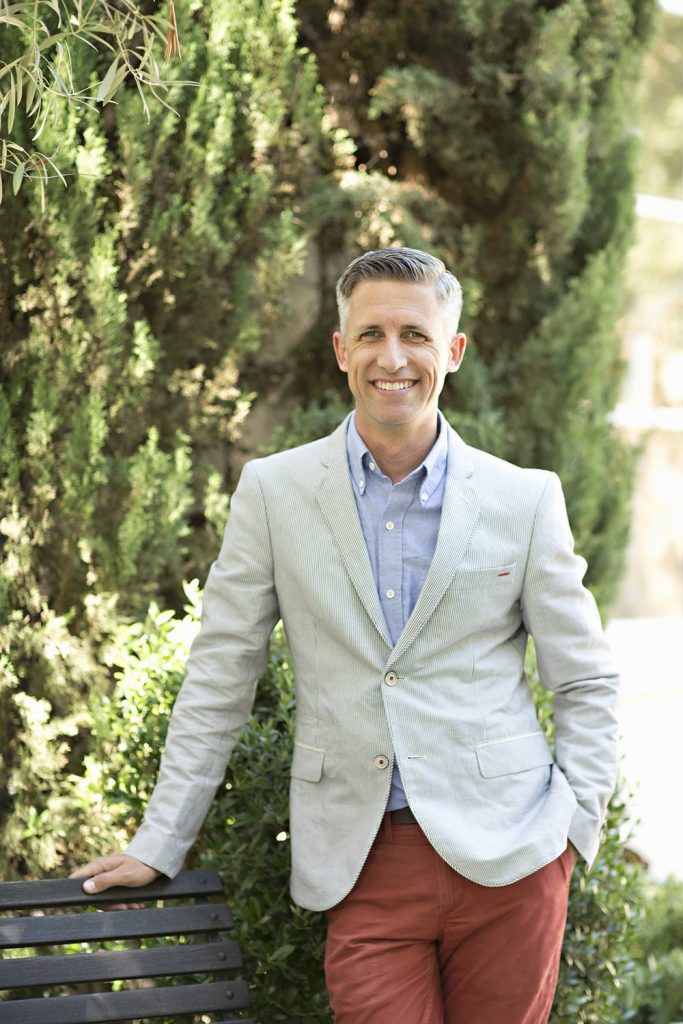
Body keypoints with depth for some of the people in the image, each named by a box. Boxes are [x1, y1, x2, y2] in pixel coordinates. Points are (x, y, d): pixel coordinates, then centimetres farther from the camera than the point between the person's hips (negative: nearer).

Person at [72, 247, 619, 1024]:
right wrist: (158, 844, 6)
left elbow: (586, 682, 10)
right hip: (363, 868, 0)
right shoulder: (273, 492, 3)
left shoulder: (525, 500, 3)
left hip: (507, 861, 0)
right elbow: (218, 681, 7)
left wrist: (575, 823, 0)